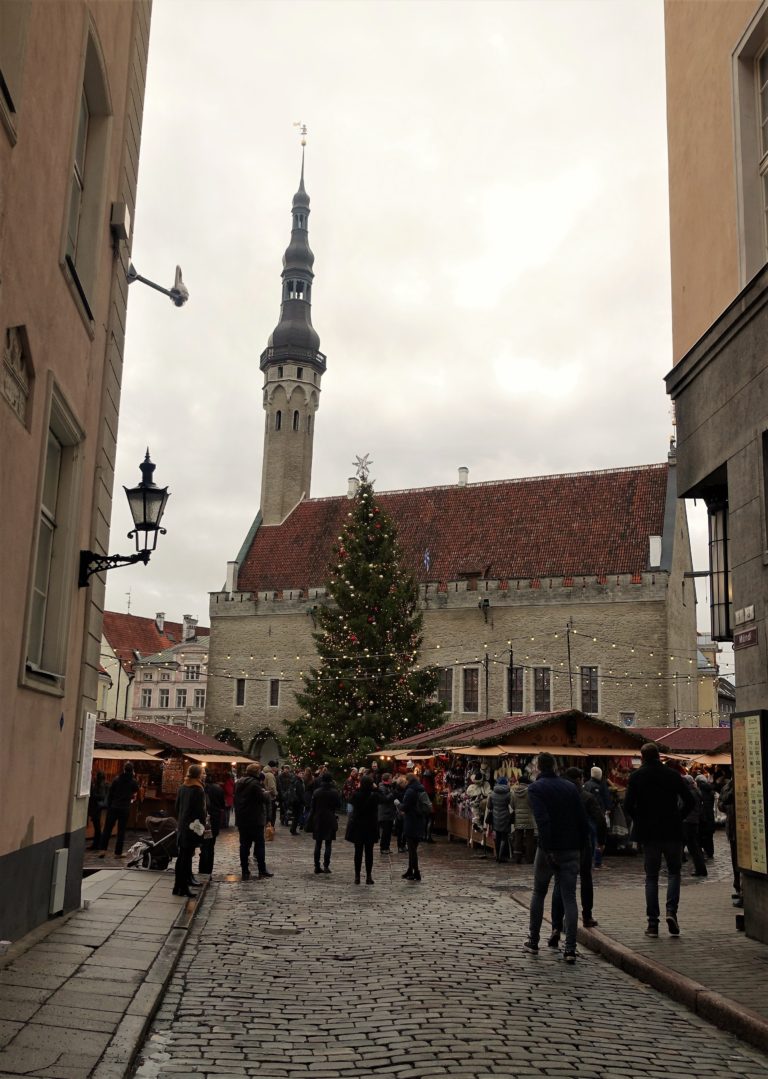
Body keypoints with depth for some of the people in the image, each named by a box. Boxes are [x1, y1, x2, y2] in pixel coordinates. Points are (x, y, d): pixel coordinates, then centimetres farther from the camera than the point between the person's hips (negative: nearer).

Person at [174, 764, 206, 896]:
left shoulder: (182, 788, 9)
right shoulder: (198, 790, -13)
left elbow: (177, 807, 15)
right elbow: (200, 810, -14)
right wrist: (202, 827, -5)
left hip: (182, 826, 7)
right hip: (193, 827, -7)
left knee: (182, 856, 13)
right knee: (186, 857, -5)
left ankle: (179, 886, 18)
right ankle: (182, 887, -4)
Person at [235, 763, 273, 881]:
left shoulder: (238, 783, 9)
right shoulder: (255, 783, -16)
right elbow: (264, 798, -17)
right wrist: (266, 793, 3)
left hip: (241, 820, 6)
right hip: (255, 819, -6)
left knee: (244, 845, 9)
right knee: (259, 844, 4)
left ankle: (244, 871, 8)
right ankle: (262, 870, 5)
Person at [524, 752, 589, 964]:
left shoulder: (536, 788, -5)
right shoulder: (570, 787, 9)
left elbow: (542, 820, -19)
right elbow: (583, 819, 5)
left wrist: (547, 849, -18)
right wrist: (581, 846, 8)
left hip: (549, 850, -3)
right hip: (572, 850, 3)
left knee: (539, 893, 15)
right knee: (569, 897, 2)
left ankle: (533, 942, 22)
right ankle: (570, 948, -6)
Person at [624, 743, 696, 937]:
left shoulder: (636, 777, -2)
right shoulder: (673, 775, 1)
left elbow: (628, 804, -10)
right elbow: (690, 801, -2)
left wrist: (640, 821, 7)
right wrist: (678, 818, 11)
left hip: (648, 833, 0)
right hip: (672, 832, 0)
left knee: (651, 877, 8)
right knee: (674, 872, 14)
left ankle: (652, 922, 4)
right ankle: (671, 911, -7)